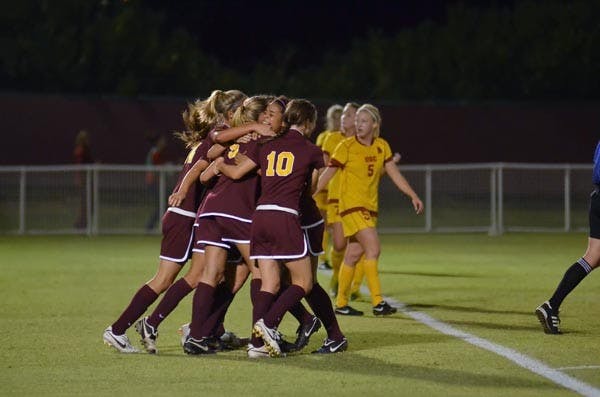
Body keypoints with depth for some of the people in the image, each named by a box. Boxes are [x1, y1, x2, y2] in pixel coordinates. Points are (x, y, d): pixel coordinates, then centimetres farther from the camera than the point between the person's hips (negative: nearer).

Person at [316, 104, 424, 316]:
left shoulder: (382, 146, 7)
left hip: (370, 207, 6)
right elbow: (327, 174, -7)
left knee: (353, 255, 9)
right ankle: (378, 302, -19)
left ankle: (341, 304, 19)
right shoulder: (347, 146, -8)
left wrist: (413, 195, 5)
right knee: (373, 248, -18)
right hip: (351, 204, -6)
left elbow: (394, 174, 12)